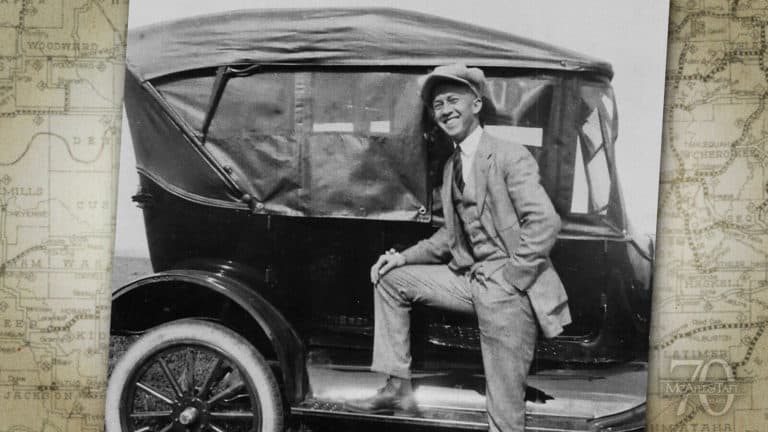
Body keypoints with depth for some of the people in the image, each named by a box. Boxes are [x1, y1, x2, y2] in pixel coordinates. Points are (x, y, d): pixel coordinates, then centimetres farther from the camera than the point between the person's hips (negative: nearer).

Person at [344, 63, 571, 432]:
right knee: (390, 278, 10)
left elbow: (545, 223, -21)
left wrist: (509, 279, -20)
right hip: (470, 280, 8)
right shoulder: (452, 166, 14)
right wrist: (404, 257, 5)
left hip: (509, 295, -8)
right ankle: (398, 387, 11)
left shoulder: (509, 157, -12)